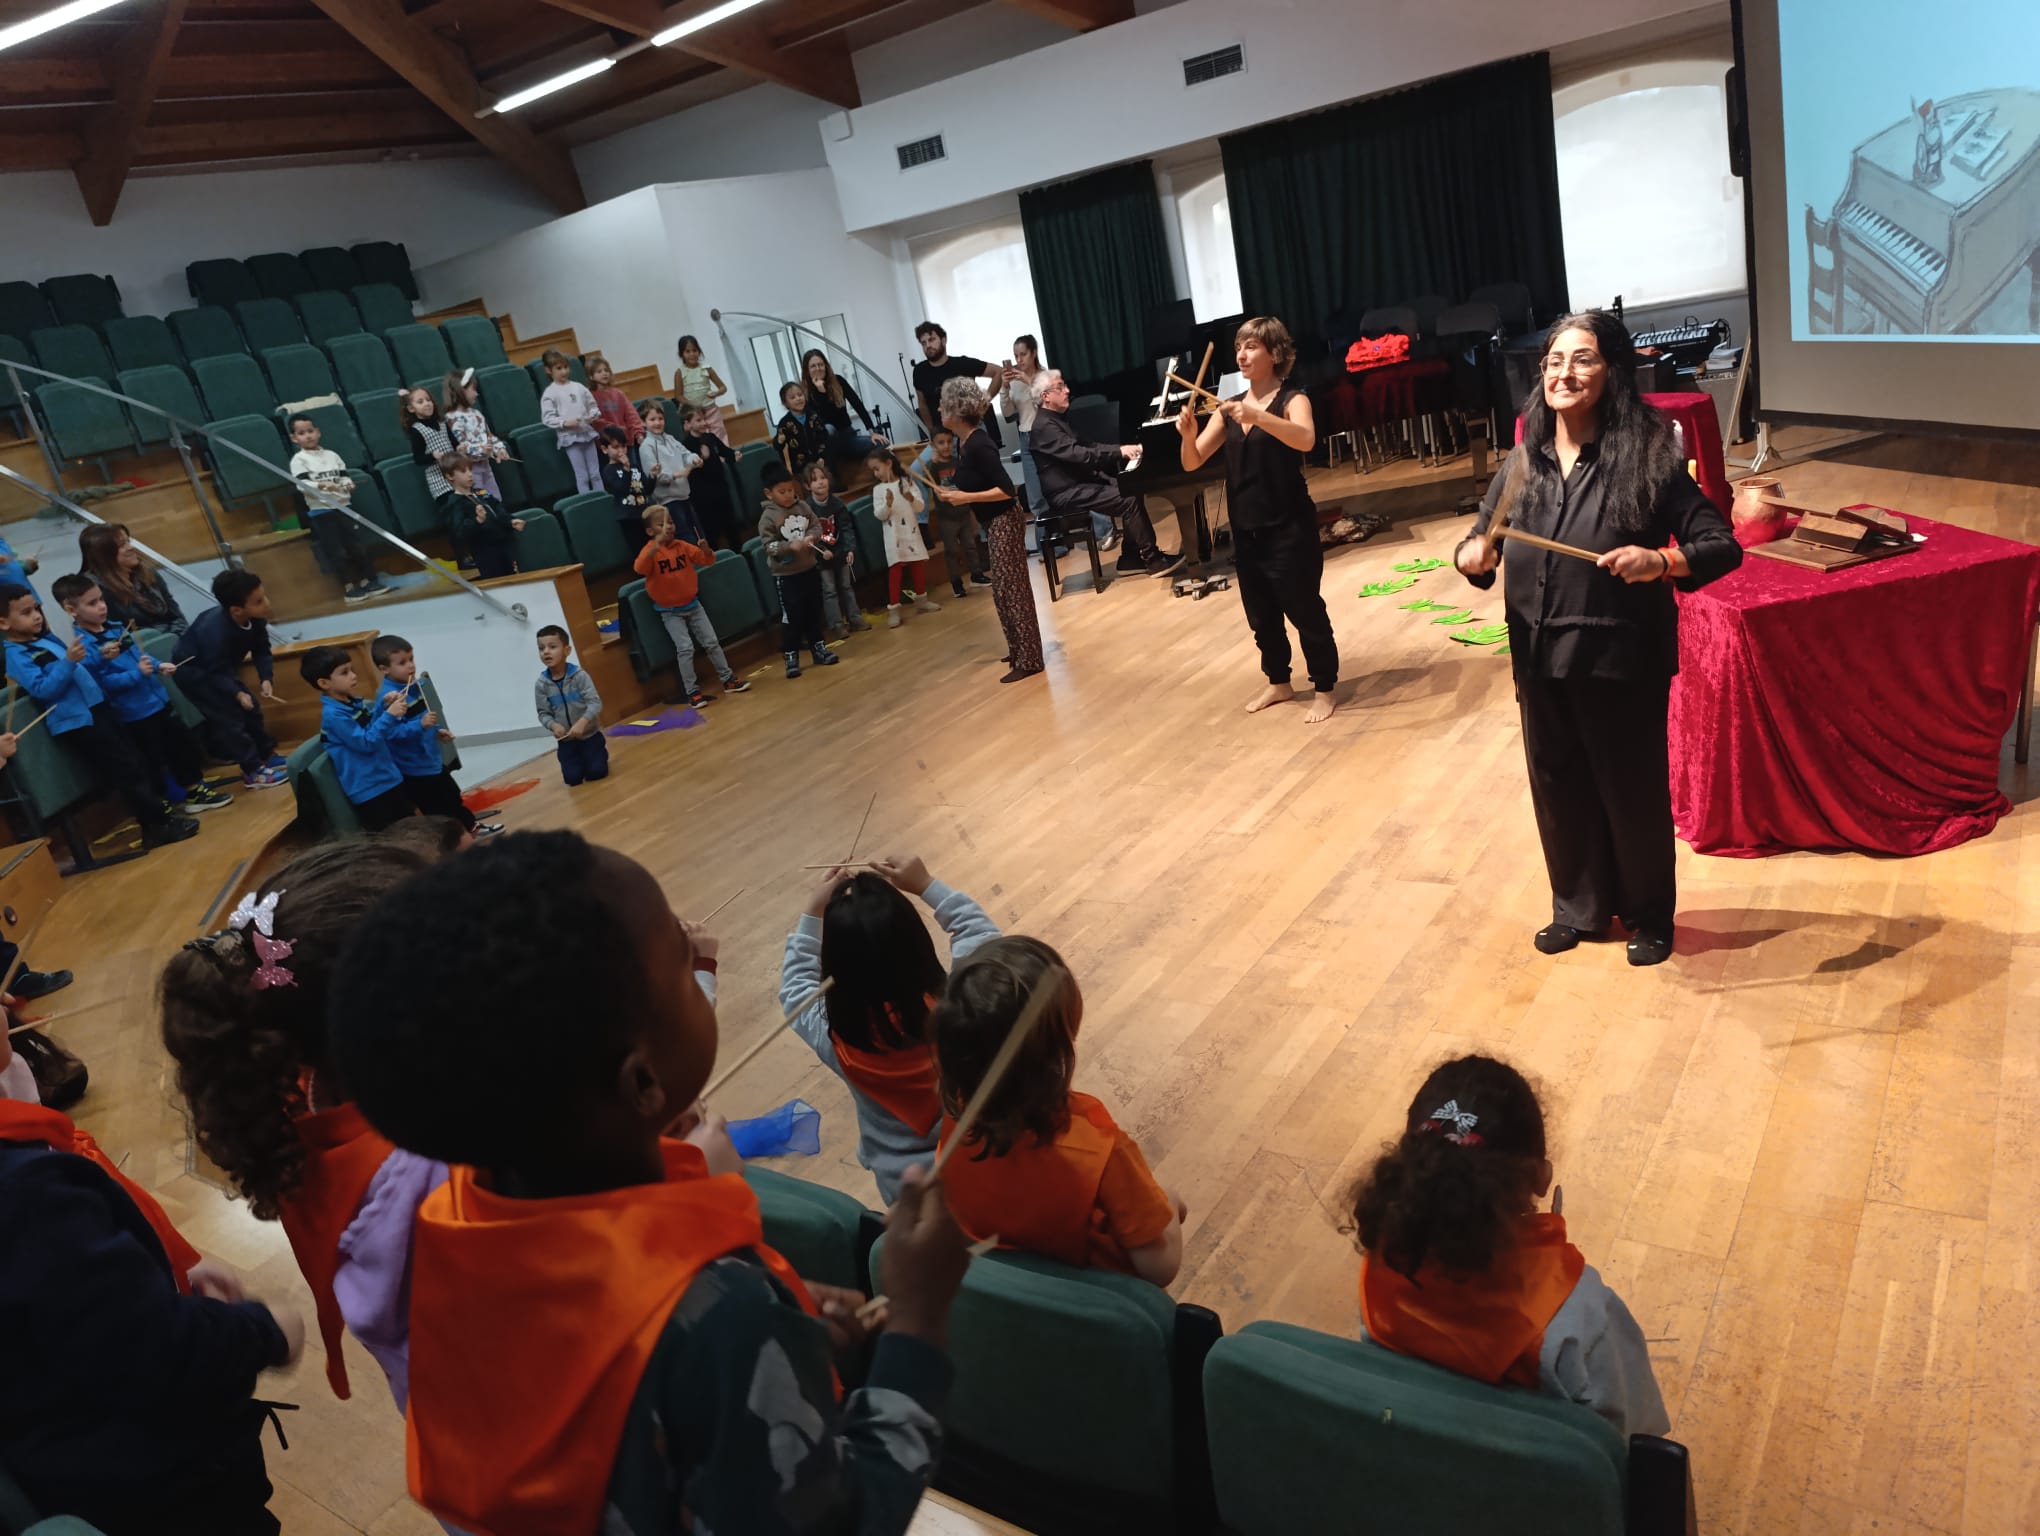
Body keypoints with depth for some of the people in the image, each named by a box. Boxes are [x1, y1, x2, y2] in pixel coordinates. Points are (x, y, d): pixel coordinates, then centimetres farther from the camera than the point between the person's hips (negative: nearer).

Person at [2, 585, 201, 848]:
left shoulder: (46, 638, 15)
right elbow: (42, 689, -22)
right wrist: (68, 662, -29)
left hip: (97, 706, 9)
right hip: (76, 721, -9)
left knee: (135, 760, 10)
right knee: (125, 770, -8)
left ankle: (156, 811, 18)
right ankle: (157, 826, -4)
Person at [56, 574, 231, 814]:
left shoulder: (116, 629, 8)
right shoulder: (84, 646, -17)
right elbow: (104, 682, -20)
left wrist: (158, 666, 2)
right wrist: (137, 673, -27)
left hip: (157, 700, 8)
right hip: (134, 712, -8)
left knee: (184, 740, 16)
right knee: (157, 758, 4)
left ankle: (195, 788, 29)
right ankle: (178, 800, 16)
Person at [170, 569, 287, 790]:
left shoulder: (255, 618, -20)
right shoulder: (214, 631, -40)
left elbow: (261, 650, -9)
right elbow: (215, 674, -31)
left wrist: (266, 678, -22)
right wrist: (237, 694, -39)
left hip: (221, 666, 8)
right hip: (192, 670, -8)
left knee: (251, 707, 9)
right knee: (229, 716, -11)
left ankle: (268, 755, 25)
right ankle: (253, 772, -6)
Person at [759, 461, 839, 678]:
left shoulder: (801, 507, 1)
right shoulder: (768, 517, -13)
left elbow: (815, 525, 7)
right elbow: (768, 545, -16)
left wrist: (810, 537, -15)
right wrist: (790, 546, -29)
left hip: (809, 568, 5)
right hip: (785, 575, -5)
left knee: (814, 611, 13)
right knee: (793, 617, -2)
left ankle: (818, 648, 26)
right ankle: (791, 657, 7)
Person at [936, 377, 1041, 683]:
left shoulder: (979, 445, -22)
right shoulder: (963, 442, 6)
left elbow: (1007, 490, -22)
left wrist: (965, 498, -23)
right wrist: (953, 492, 2)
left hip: (1003, 522, -10)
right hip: (992, 523, 10)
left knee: (1011, 589, -5)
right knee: (1003, 589, 16)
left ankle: (1028, 660, 2)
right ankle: (1020, 651, 28)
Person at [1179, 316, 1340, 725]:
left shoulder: (1292, 399, -8)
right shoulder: (1229, 408, 8)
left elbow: (1305, 439, -30)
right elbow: (1192, 462, 1)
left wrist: (1258, 417, -44)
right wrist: (1188, 434, -21)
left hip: (1289, 527, -6)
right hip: (1245, 529, 6)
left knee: (1305, 611, 2)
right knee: (1261, 614, 17)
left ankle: (1324, 689, 17)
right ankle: (1278, 682, 34)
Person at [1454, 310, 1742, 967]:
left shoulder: (1646, 460, -11)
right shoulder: (1523, 461, 2)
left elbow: (1723, 547, -10)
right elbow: (1481, 540, 10)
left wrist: (1660, 560, -29)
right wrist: (1472, 556, -13)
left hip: (1623, 661, -4)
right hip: (1540, 659, 4)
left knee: (1633, 790, 11)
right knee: (1558, 788, 17)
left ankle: (1649, 914, 35)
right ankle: (1578, 907, 38)